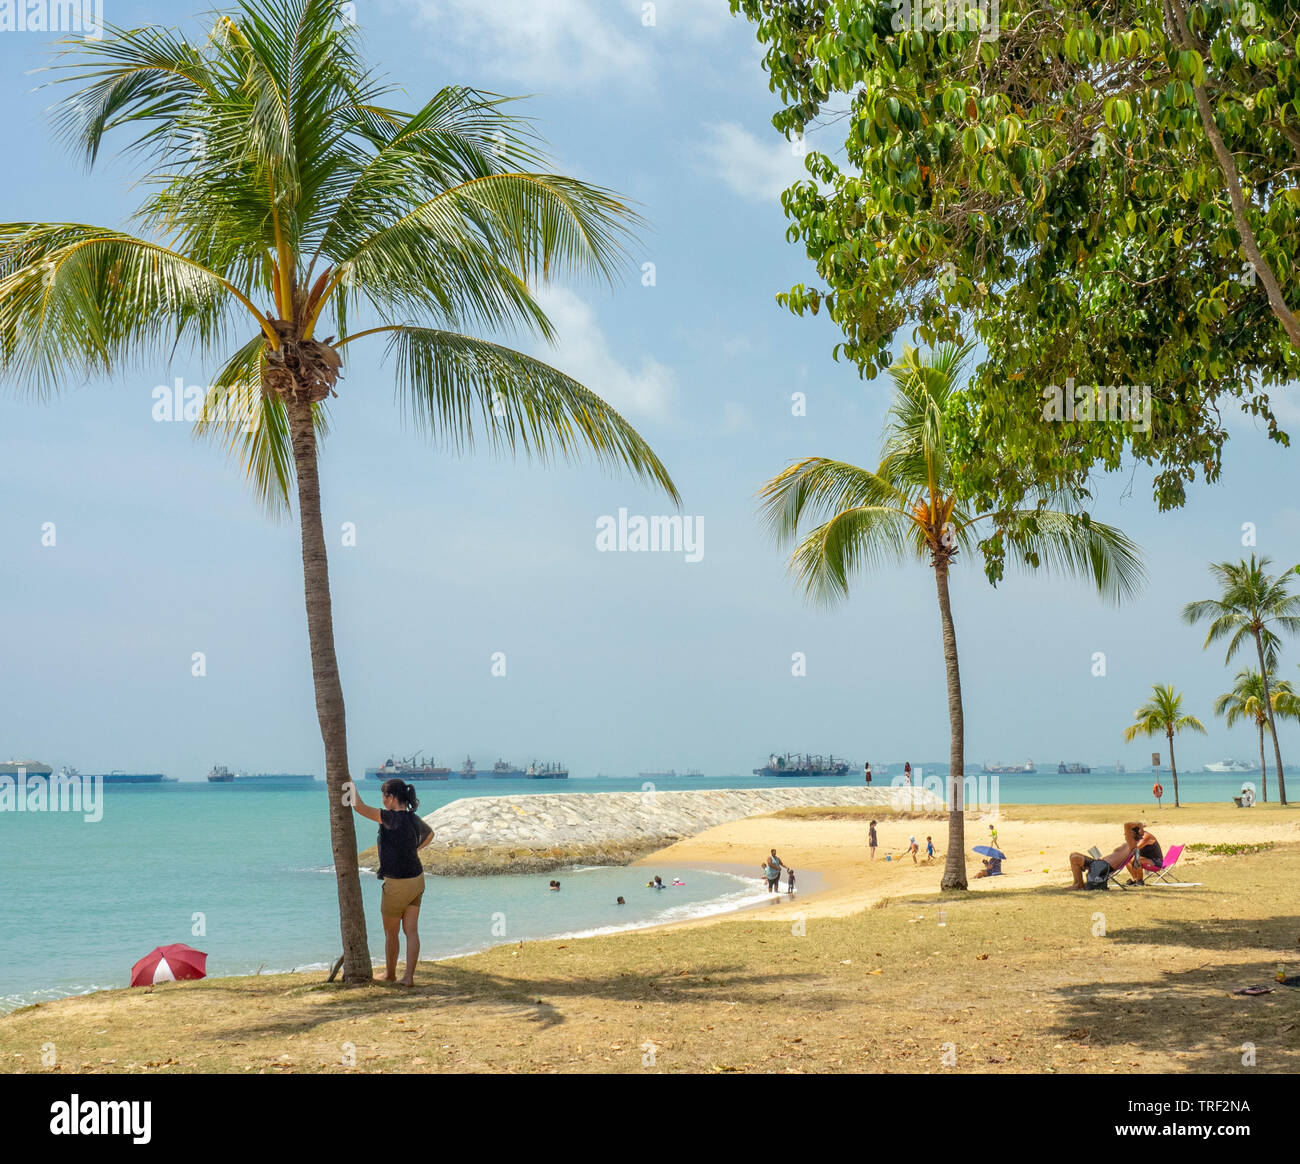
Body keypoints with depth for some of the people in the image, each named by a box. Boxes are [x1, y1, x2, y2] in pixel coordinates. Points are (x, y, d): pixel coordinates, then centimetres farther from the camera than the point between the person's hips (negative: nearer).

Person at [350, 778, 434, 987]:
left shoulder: (391, 818, -20)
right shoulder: (414, 819, 3)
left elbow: (358, 806, -24)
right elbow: (429, 833, 26)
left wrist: (352, 785, -9)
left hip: (396, 885, -7)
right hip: (416, 881, 7)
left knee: (391, 933, 12)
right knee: (411, 931, 6)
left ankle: (390, 974, 27)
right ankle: (409, 976, 4)